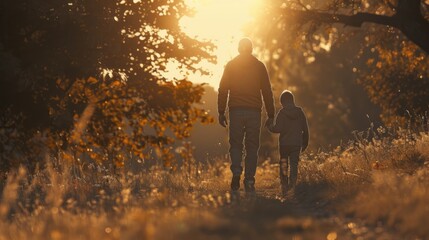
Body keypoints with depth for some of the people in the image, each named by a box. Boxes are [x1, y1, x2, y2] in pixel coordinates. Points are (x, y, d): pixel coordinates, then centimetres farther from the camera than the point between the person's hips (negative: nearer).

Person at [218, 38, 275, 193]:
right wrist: (271, 115, 7)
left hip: (236, 110, 0)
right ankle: (249, 180, -3)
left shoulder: (231, 65, 6)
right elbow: (267, 92, 5)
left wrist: (221, 112, 5)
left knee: (235, 145, 6)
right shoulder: (259, 66, 6)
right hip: (254, 111, 0)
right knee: (252, 147, 4)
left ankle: (236, 173, -16)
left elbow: (223, 90, 2)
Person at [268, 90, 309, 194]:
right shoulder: (300, 112, 4)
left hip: (284, 143, -2)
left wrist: (270, 127, 6)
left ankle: (284, 186, 10)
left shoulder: (282, 113, -7)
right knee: (294, 164, 1)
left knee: (283, 164, 12)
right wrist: (305, 143, 18)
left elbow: (278, 128, -14)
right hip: (297, 143, 2)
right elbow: (305, 129, 8)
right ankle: (292, 184, -16)